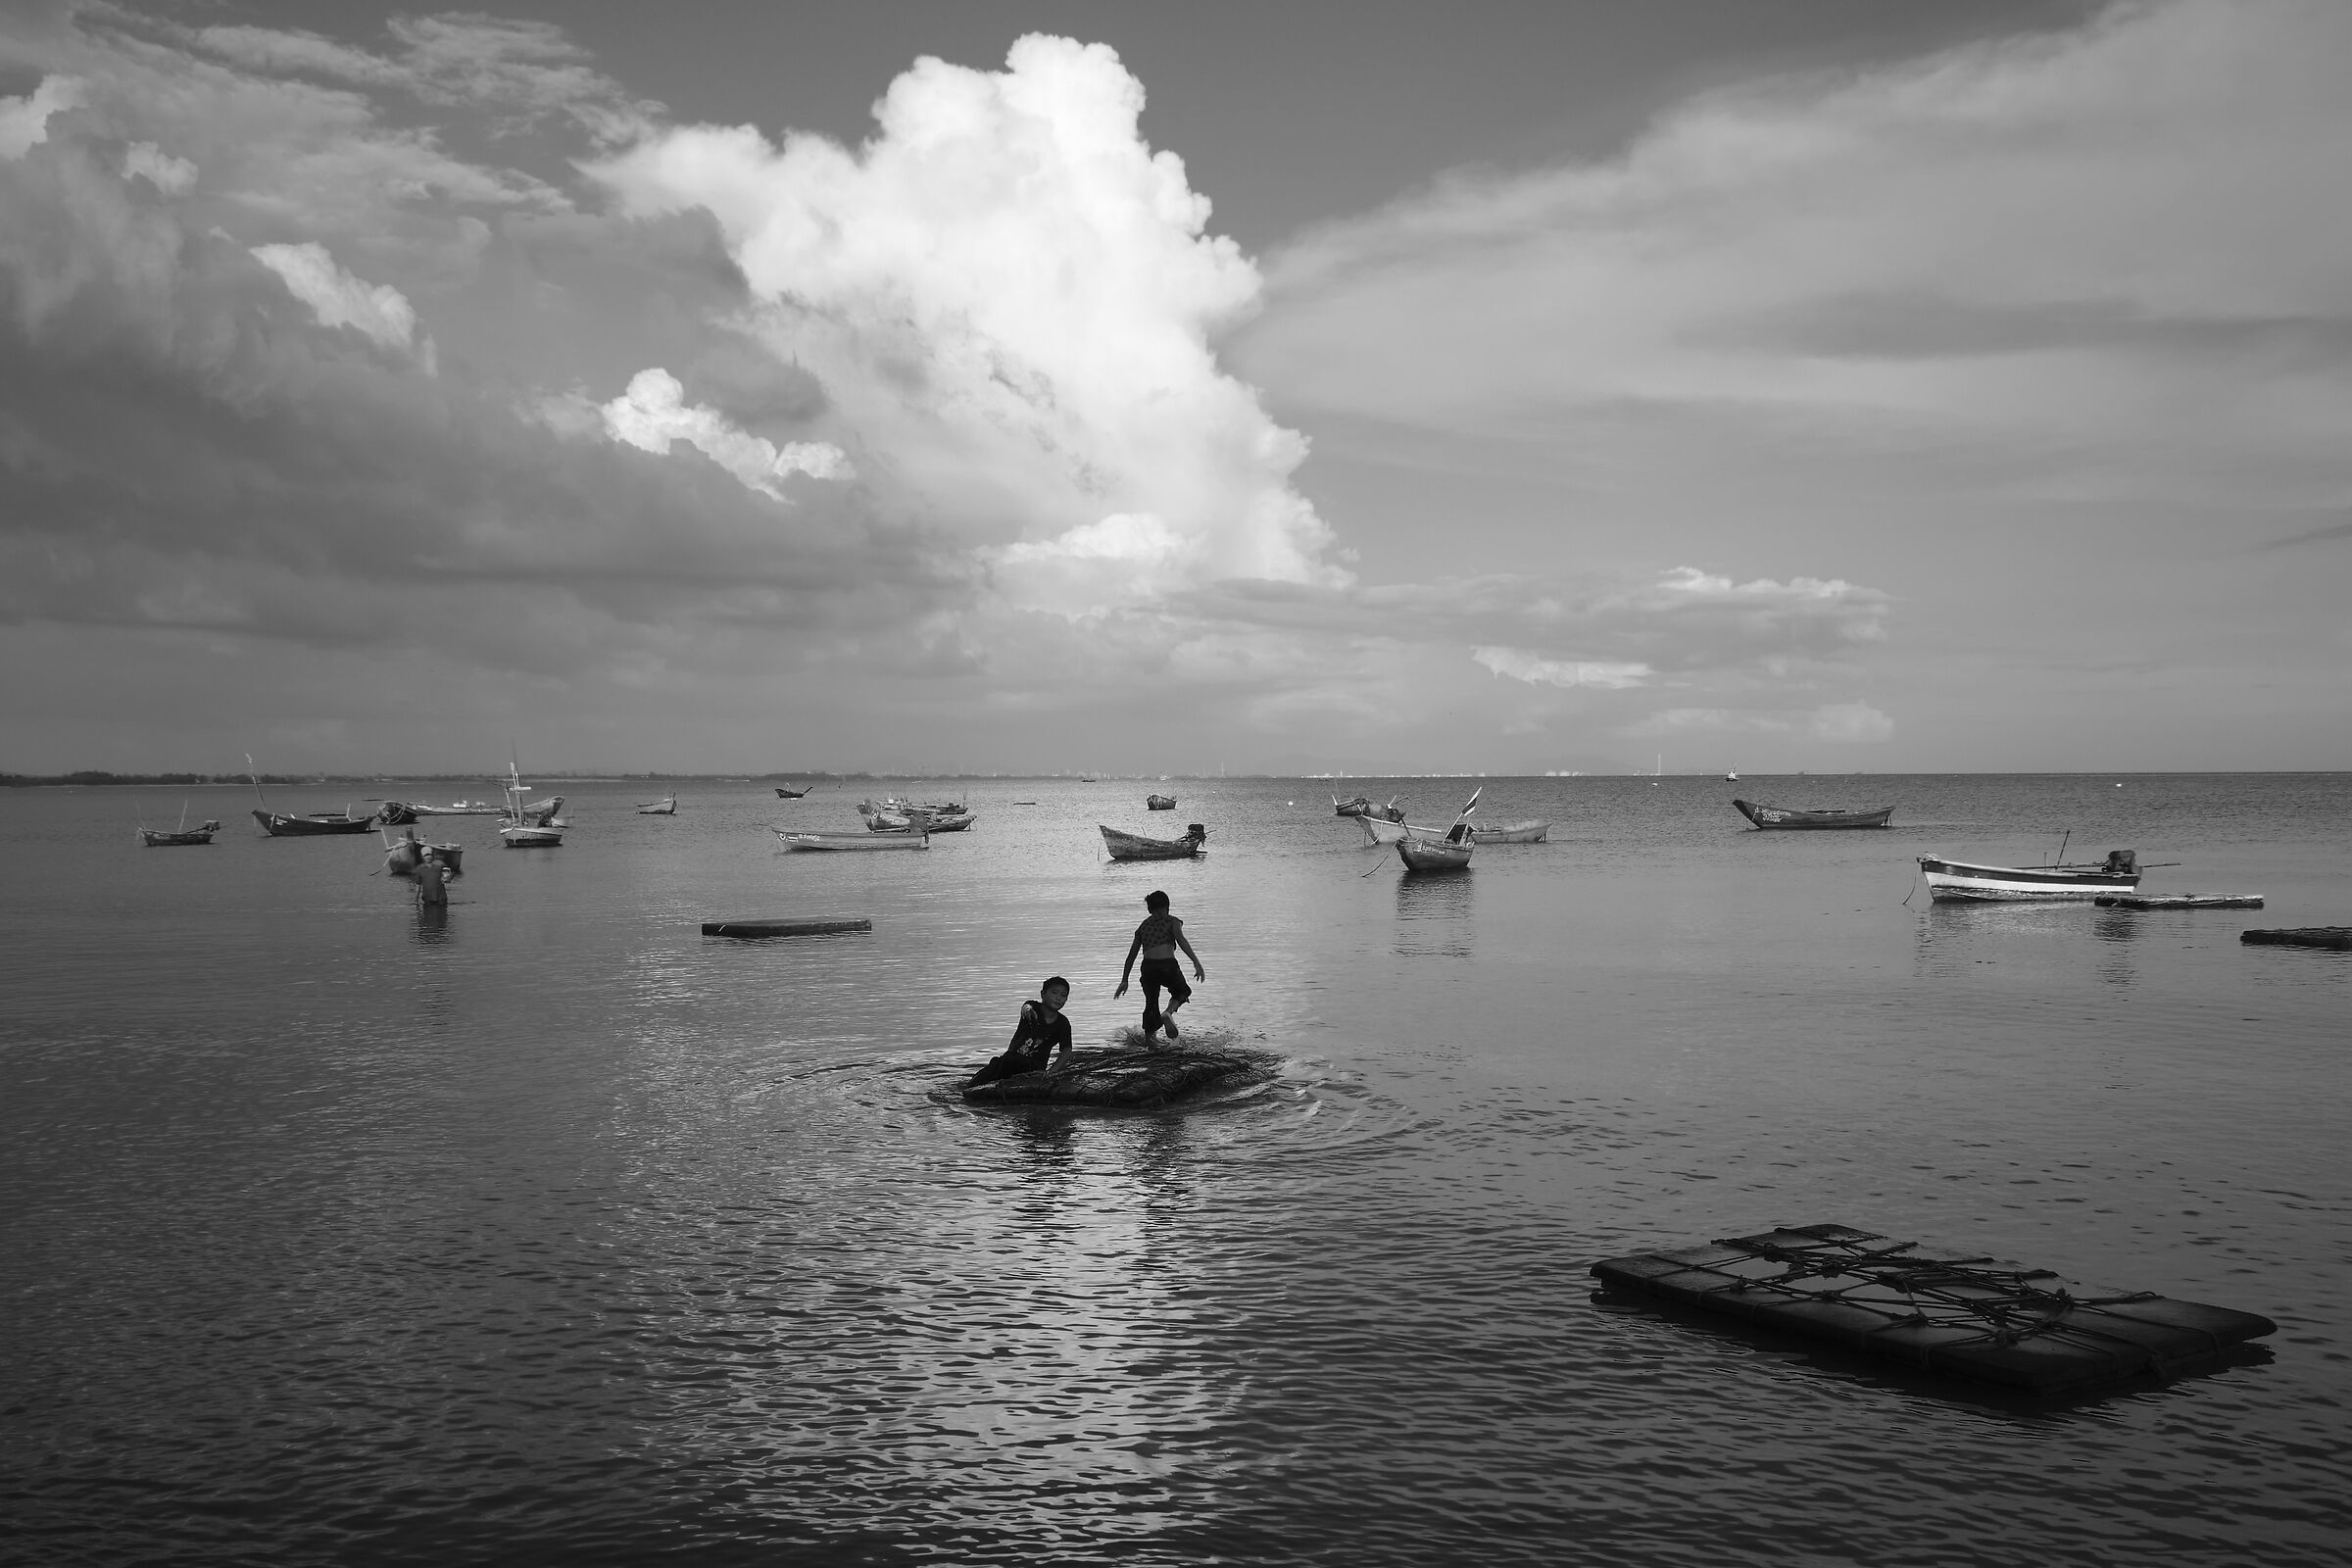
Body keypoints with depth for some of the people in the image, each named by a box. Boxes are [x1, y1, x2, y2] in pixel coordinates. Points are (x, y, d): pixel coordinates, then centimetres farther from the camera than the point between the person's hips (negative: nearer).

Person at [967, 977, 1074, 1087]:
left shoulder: (1062, 1023, -2)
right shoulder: (1033, 1007, -4)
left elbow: (1067, 1051, -8)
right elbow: (1025, 1007, -29)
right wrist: (1026, 1008, -58)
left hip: (1034, 1067, -1)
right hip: (1012, 1056, 1)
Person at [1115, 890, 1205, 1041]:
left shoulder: (1142, 926, 23)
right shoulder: (1171, 921, 12)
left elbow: (1131, 956, 23)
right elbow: (1181, 940, -8)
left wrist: (1124, 980, 27)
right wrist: (1196, 962, -15)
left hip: (1148, 967, 3)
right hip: (1167, 965, -3)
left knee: (1151, 1005, 18)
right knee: (1182, 991, 23)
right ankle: (1168, 1012, -6)